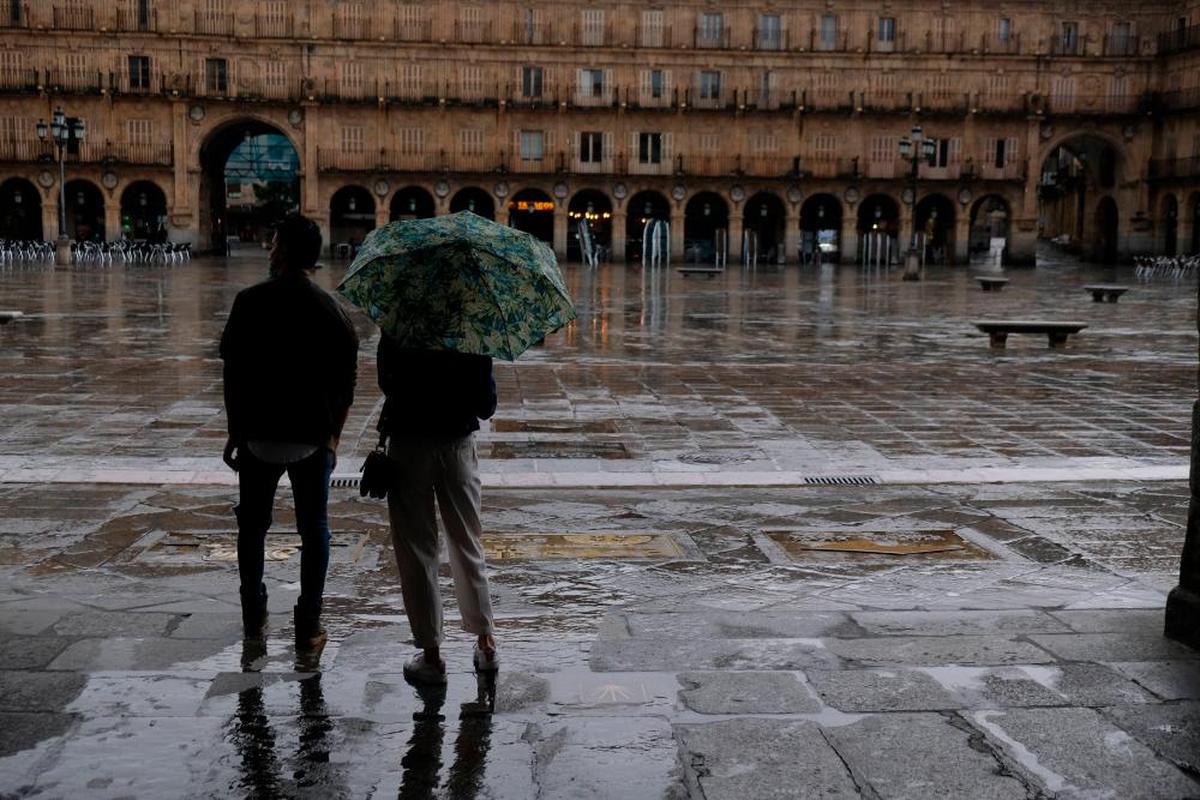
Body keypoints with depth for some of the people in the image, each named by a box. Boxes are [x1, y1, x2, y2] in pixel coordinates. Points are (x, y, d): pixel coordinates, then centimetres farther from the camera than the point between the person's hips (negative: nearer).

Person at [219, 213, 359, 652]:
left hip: (259, 435, -1)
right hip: (313, 438, 1)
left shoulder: (251, 302, -7)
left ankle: (254, 616, 25)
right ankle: (309, 626, 10)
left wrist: (235, 430, 4)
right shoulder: (330, 308, -1)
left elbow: (233, 371, -5)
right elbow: (346, 379, 0)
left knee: (252, 525, 17)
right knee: (314, 530, 9)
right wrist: (333, 434, 10)